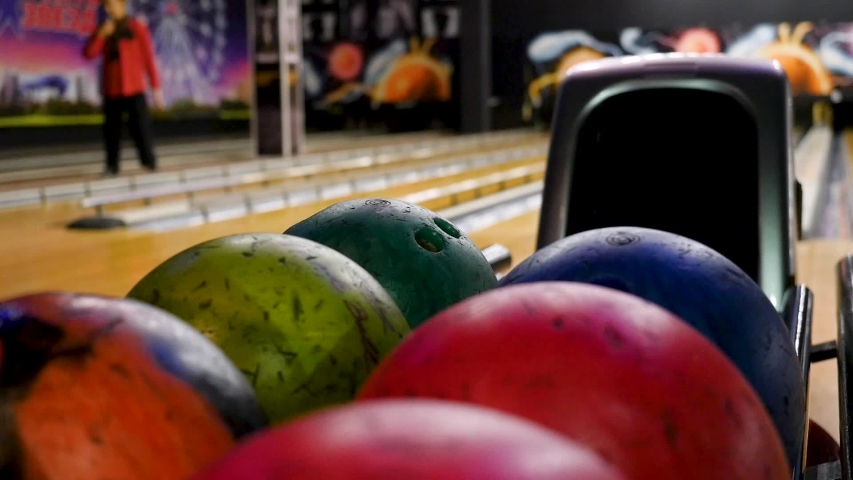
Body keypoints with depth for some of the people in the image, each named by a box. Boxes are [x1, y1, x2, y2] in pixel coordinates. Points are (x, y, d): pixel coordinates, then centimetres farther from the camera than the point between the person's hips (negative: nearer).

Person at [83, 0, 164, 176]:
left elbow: (148, 58, -3)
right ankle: (112, 166, 11)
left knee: (141, 128, -7)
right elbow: (89, 54, 2)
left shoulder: (137, 28, -2)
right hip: (111, 90, 4)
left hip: (133, 89, -4)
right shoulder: (104, 30, 11)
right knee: (111, 129, 4)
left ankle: (149, 163, 2)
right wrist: (101, 34, -13)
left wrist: (156, 87, -5)